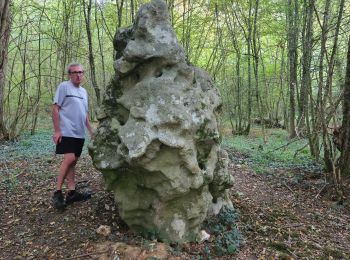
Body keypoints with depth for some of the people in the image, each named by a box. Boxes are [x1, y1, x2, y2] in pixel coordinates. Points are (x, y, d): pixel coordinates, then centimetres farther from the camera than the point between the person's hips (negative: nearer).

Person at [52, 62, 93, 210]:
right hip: (67, 131, -7)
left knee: (73, 161, 8)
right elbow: (55, 109, -8)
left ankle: (71, 192, 12)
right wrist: (57, 130, -15)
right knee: (69, 159, -17)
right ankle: (57, 193, -6)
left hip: (79, 133, 7)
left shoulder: (84, 91, 18)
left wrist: (91, 131, 19)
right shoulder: (63, 87, -3)